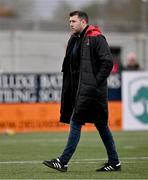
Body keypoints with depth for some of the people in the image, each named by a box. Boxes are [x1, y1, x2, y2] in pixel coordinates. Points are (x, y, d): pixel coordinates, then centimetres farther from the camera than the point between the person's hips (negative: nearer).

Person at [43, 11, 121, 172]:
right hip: (79, 89, 9)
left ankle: (63, 162, -12)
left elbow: (108, 62, -15)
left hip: (91, 89, -9)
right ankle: (114, 162, 16)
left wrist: (96, 82, -16)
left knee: (75, 122, -11)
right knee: (100, 124, 11)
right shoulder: (75, 40, 17)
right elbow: (69, 66, 25)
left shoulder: (96, 38, -9)